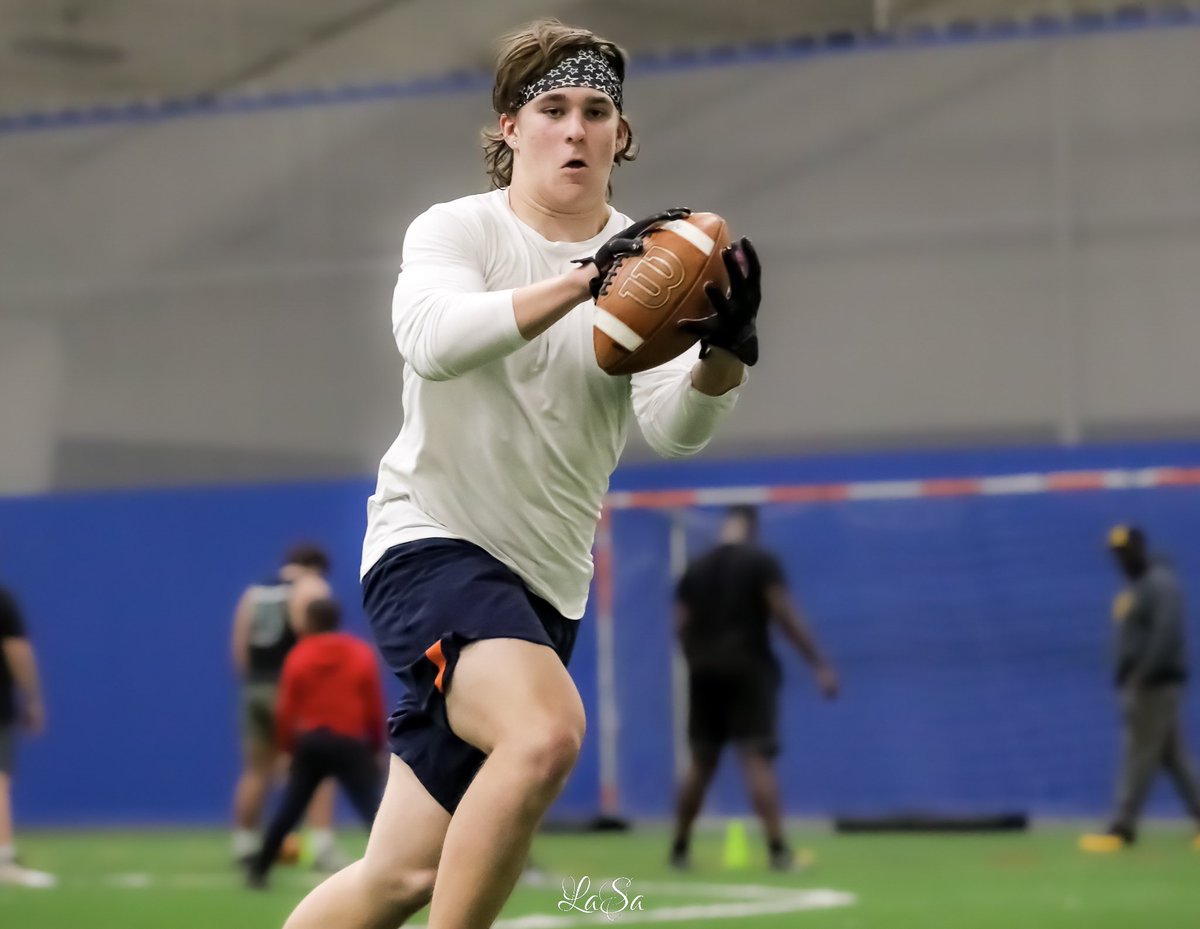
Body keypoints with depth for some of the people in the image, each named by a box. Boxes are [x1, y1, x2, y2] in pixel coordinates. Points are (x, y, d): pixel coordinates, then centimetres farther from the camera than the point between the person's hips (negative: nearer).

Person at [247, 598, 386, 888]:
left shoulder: (298, 657, 2)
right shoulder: (362, 654, 3)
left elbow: (285, 710, 1)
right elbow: (375, 708, 3)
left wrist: (286, 748, 11)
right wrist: (377, 748, 12)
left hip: (310, 743, 1)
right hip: (351, 743, -1)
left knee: (288, 811, 11)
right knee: (373, 812, -4)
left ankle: (258, 870, 16)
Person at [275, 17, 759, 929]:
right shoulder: (459, 231, -4)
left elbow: (675, 424, -11)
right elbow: (432, 338, -26)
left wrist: (726, 350, -32)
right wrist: (581, 281, -38)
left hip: (544, 586, 5)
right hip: (432, 544, -5)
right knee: (546, 731, -34)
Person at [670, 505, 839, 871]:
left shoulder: (696, 569, 12)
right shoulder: (761, 562, -3)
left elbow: (681, 627, 11)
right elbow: (785, 616, -10)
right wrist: (820, 665, -9)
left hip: (705, 672, 5)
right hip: (748, 669, -5)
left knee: (701, 762, 13)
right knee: (758, 758, -10)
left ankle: (680, 848, 17)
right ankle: (777, 849, -18)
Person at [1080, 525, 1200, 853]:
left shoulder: (1161, 584, -12)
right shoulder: (1135, 588, 18)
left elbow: (1168, 635, -23)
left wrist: (1141, 676, -26)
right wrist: (1124, 678, 15)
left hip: (1157, 683, -10)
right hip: (1139, 685, 10)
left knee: (1139, 753, -9)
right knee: (1172, 754, 8)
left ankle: (1123, 828, -10)